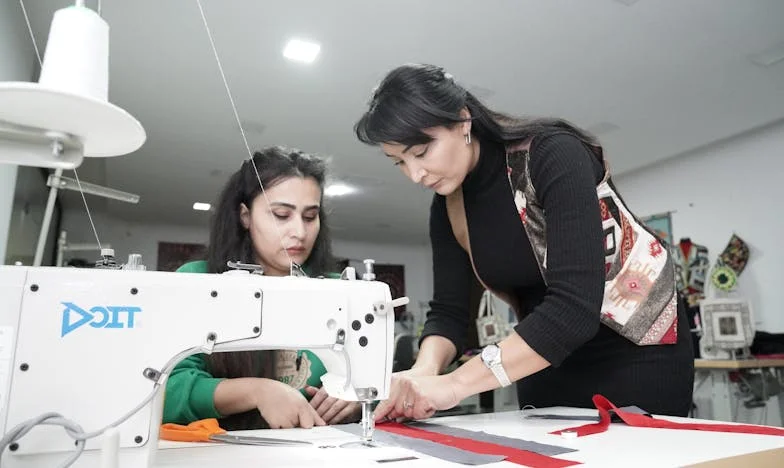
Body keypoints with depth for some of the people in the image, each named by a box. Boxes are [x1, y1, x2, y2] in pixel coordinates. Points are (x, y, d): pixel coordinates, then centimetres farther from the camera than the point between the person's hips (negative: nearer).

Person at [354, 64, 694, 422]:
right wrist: (423, 372, -28)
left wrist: (456, 383, -40)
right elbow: (448, 311, -7)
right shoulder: (447, 208, -5)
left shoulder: (554, 155, -26)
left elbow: (574, 306, -35)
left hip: (636, 353, -5)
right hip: (546, 361, 5)